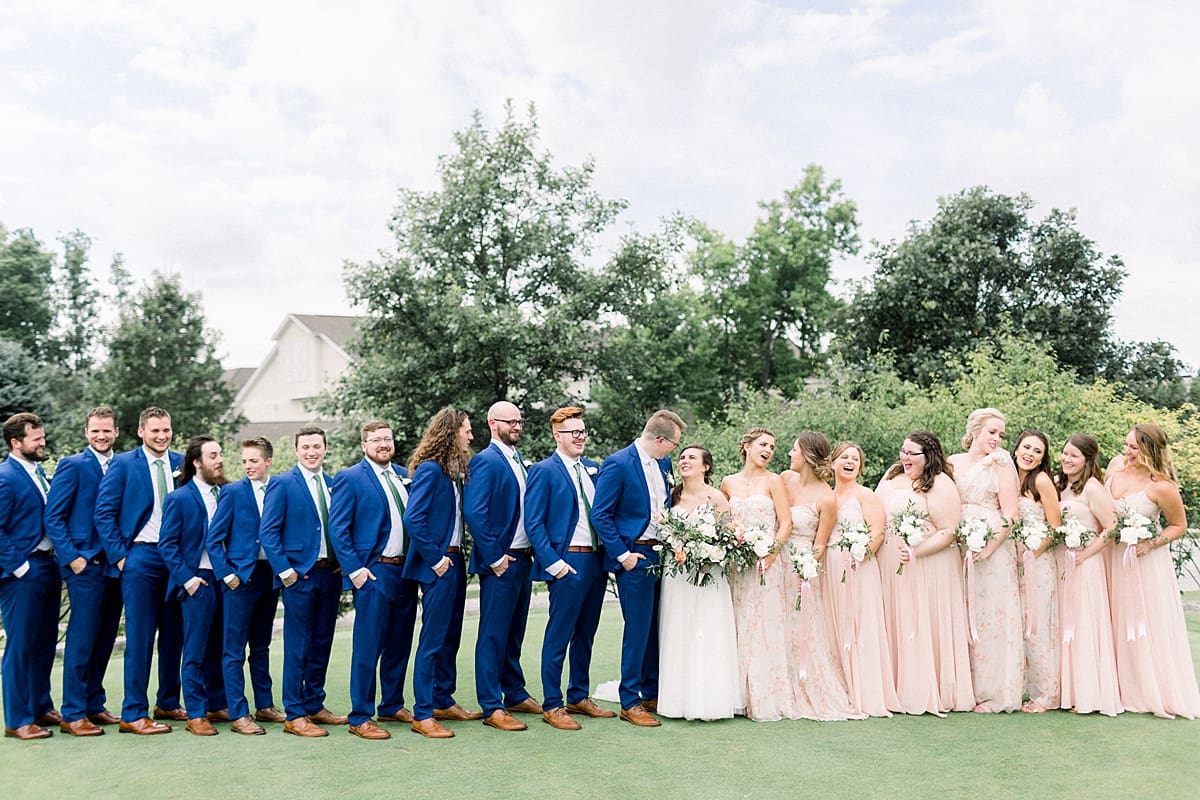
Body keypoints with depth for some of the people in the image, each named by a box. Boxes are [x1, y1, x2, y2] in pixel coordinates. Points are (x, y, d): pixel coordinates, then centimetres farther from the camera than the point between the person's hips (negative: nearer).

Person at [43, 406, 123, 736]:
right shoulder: (73, 465, -5)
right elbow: (53, 517, -7)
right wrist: (72, 557, -13)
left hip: (115, 565, 6)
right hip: (86, 566, -6)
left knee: (104, 639, 12)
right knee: (82, 641, -2)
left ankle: (94, 705, 23)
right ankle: (73, 715, 6)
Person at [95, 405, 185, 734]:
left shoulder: (182, 463, 7)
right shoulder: (123, 464, -3)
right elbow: (104, 513, -4)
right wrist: (119, 556, -8)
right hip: (141, 557, -4)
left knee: (174, 634, 10)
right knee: (139, 638, -2)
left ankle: (167, 703, 25)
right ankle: (133, 715, 6)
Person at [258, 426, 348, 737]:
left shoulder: (333, 484, 11)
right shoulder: (282, 484, -5)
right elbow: (267, 531, -9)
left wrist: (343, 562, 3)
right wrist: (284, 571, -14)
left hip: (330, 573, 6)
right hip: (300, 574, -6)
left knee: (321, 644, 13)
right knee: (298, 647, 0)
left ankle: (314, 705, 25)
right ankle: (294, 716, 7)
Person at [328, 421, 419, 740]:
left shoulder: (405, 476, 13)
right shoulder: (350, 478, -5)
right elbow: (337, 528, -8)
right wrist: (355, 570, -14)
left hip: (406, 570, 6)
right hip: (374, 573, -6)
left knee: (400, 643, 13)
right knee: (368, 647, -3)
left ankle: (392, 705, 27)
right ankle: (360, 718, 6)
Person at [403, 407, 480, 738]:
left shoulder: (453, 471, 13)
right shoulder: (430, 469, -14)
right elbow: (412, 519, -21)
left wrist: (457, 556, 8)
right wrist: (435, 559, -17)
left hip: (454, 562, 9)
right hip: (438, 566, -9)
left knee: (450, 637, 16)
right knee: (432, 640, -3)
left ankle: (443, 701, 27)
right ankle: (422, 715, 4)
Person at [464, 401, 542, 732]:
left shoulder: (517, 459, 13)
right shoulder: (486, 461, -13)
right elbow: (474, 512, -21)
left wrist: (531, 550, 10)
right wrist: (495, 558, -18)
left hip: (523, 559, 8)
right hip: (501, 562, -8)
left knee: (514, 633, 17)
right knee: (493, 636, -1)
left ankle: (515, 695, 28)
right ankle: (491, 707, 6)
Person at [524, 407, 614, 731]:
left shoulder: (592, 468, 13)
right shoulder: (544, 471, -7)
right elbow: (533, 524, -10)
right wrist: (553, 562, -16)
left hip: (597, 562, 7)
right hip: (568, 564, -7)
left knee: (585, 635, 15)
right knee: (558, 637, 0)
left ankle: (580, 698, 27)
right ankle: (551, 706, 9)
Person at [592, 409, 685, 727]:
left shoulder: (664, 463, 9)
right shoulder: (617, 464, -14)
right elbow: (600, 515, -13)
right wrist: (622, 554, -14)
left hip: (662, 555, 7)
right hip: (635, 557, -7)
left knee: (657, 628, 12)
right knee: (638, 629, -3)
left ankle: (653, 694, 25)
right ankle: (630, 703, 8)